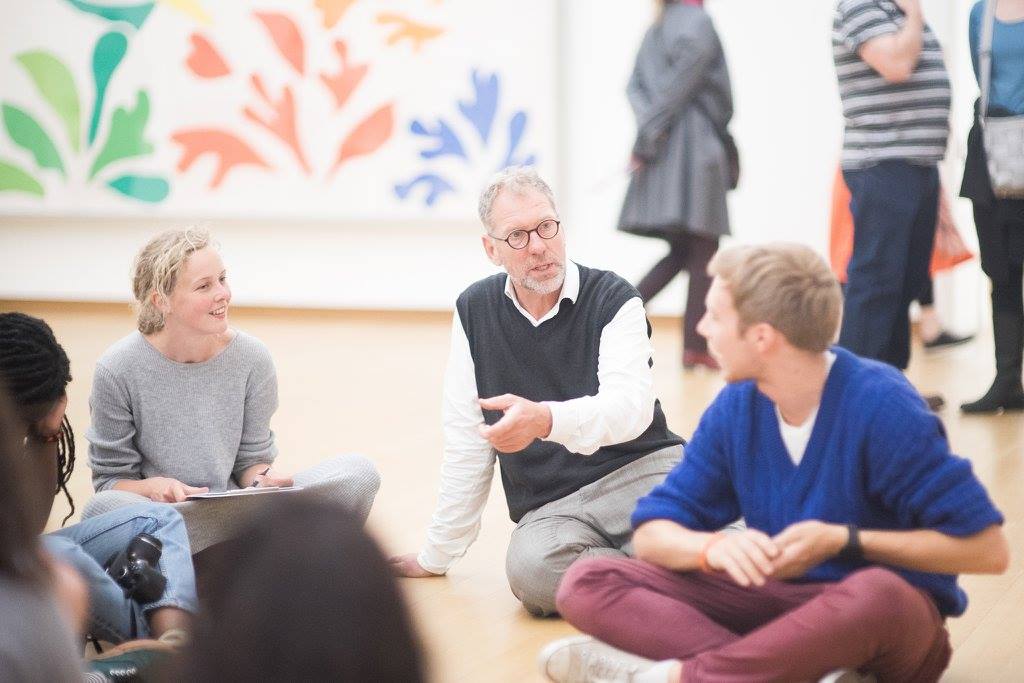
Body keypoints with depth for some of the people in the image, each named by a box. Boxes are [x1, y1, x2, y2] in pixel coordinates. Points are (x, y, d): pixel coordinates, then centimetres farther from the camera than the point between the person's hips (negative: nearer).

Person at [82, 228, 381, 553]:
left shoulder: (252, 359, -1)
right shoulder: (118, 370, -9)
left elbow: (250, 459, 9)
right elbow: (111, 480, -2)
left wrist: (263, 478, -16)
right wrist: (154, 487, -25)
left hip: (236, 509, 3)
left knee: (358, 473, -15)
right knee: (103, 509, -39)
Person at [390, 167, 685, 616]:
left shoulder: (612, 299, -2)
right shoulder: (474, 312, 8)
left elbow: (632, 406, -18)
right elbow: (466, 443, 12)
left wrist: (545, 420, -38)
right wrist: (436, 557, 13)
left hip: (642, 470, -3)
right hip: (550, 508, 3)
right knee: (529, 568, -35)